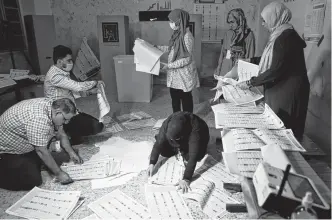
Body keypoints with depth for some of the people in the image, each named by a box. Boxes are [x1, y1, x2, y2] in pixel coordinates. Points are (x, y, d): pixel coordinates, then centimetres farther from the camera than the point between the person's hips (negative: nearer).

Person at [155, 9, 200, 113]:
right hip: (175, 73, 8)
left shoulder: (187, 36, -20)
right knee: (174, 96, 17)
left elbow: (187, 59, -21)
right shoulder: (177, 34, 5)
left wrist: (169, 65, -22)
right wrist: (157, 47, 13)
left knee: (185, 97, 7)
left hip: (184, 73, -8)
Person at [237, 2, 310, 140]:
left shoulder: (286, 37, -20)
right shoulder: (281, 35, 11)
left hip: (287, 92, -9)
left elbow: (276, 70, -24)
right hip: (279, 89, 10)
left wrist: (250, 83, -20)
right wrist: (250, 61, 20)